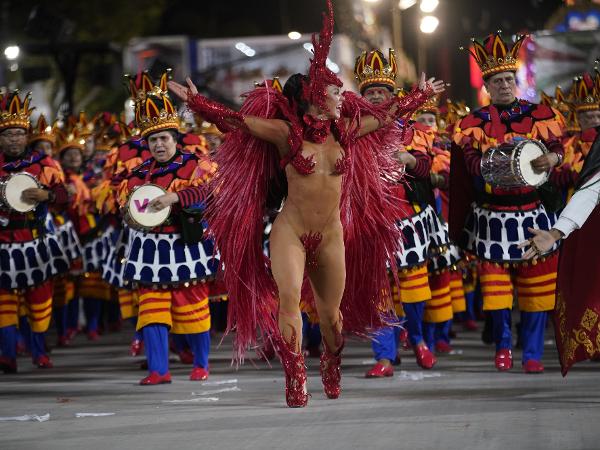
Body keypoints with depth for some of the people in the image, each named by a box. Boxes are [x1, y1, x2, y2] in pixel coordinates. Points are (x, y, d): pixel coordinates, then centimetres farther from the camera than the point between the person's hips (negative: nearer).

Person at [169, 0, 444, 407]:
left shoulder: (345, 130, 4)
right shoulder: (287, 132, -8)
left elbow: (388, 114, 18)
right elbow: (236, 120, -11)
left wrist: (422, 95, 27)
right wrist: (196, 101, -19)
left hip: (332, 236, 4)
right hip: (290, 232, -4)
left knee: (332, 312, 13)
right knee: (289, 298, -21)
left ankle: (333, 382, 34)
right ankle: (296, 384, -18)